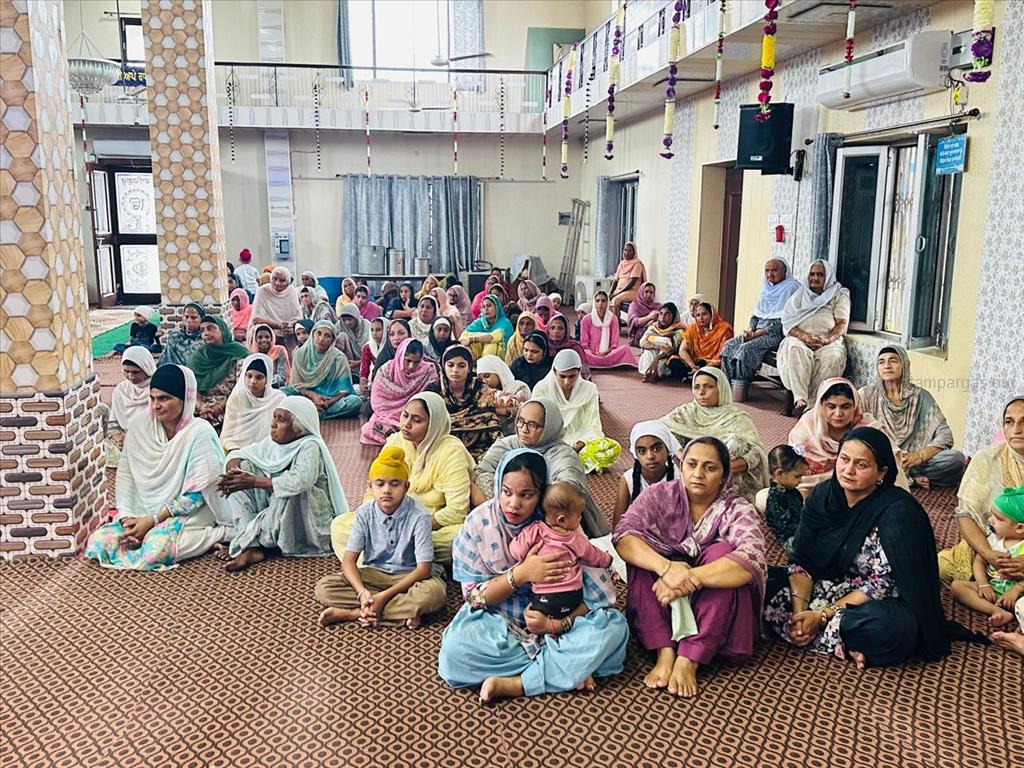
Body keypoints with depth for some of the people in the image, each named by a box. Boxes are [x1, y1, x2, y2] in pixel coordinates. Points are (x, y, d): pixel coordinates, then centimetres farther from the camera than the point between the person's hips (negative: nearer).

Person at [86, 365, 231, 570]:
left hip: (187, 514, -4)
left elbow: (196, 494, -14)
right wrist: (126, 516, -13)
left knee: (156, 549, -32)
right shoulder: (140, 424, 1)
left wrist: (152, 520, -16)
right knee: (98, 541, -17)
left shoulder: (199, 433, -13)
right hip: (141, 514, 5)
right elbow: (125, 474, 2)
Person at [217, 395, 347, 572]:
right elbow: (238, 454, 7)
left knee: (289, 491, -36)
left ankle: (252, 541, -11)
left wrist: (253, 481, -29)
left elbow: (298, 482, -37)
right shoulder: (273, 441, 2)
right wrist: (232, 474, -18)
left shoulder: (310, 446, -20)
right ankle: (252, 548, -19)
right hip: (276, 514, 7)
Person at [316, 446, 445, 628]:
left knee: (434, 592, -36)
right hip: (372, 574, 3)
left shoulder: (419, 516, -18)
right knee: (324, 588, -20)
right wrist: (362, 592, -31)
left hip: (407, 577, -3)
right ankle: (403, 612, -23)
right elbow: (349, 560, -10)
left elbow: (423, 568, -20)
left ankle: (352, 613, -25)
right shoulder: (364, 513, -8)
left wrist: (384, 596, -27)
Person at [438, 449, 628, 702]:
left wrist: (555, 624, -28)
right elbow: (475, 597, -10)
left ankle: (512, 684, -24)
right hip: (499, 624, 0)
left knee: (615, 626, -26)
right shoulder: (478, 523, -11)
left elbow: (598, 591, -12)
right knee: (455, 649, -31)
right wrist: (520, 574, -26)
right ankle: (569, 669, -17)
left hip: (558, 620, 0)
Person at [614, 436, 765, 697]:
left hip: (717, 606, -1)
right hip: (661, 605, 2)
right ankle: (665, 653, -29)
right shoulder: (659, 495, -6)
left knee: (722, 553, -27)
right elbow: (624, 535, -22)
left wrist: (689, 577, -39)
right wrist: (666, 567, -39)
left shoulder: (738, 509, -10)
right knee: (643, 552, -23)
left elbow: (750, 562, -29)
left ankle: (688, 661, -29)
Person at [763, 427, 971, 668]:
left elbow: (883, 584, -21)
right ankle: (846, 645, -18)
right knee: (764, 592, -18)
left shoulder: (898, 511, -19)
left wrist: (822, 615, -23)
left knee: (888, 627, -40)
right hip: (826, 587, 6)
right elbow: (801, 560, -4)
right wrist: (800, 611, -21)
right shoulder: (823, 495, -2)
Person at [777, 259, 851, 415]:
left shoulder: (839, 296, 17)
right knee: (796, 351, -37)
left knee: (832, 358, -36)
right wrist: (805, 337, -13)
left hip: (829, 340, 0)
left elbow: (842, 323, 4)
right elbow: (788, 323, 7)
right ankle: (800, 400, -44)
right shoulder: (799, 295, 21)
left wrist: (828, 339, -17)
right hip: (799, 338, 0)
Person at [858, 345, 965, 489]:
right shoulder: (867, 395, 4)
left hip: (912, 460, 1)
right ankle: (911, 477, -15)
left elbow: (945, 435, 0)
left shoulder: (921, 396, 5)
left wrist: (919, 456, -18)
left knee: (956, 458, -23)